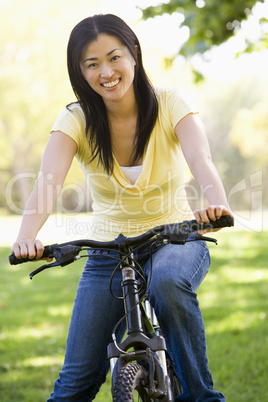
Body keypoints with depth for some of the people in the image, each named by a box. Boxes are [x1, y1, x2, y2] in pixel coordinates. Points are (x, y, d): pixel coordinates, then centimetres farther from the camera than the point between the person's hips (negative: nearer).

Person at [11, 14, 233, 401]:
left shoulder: (169, 104, -12)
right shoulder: (76, 120, -10)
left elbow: (201, 159, -30)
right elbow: (48, 181, -27)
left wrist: (217, 202, -53)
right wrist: (27, 236, -48)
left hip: (175, 239, -1)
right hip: (109, 252, 1)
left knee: (168, 281, -37)